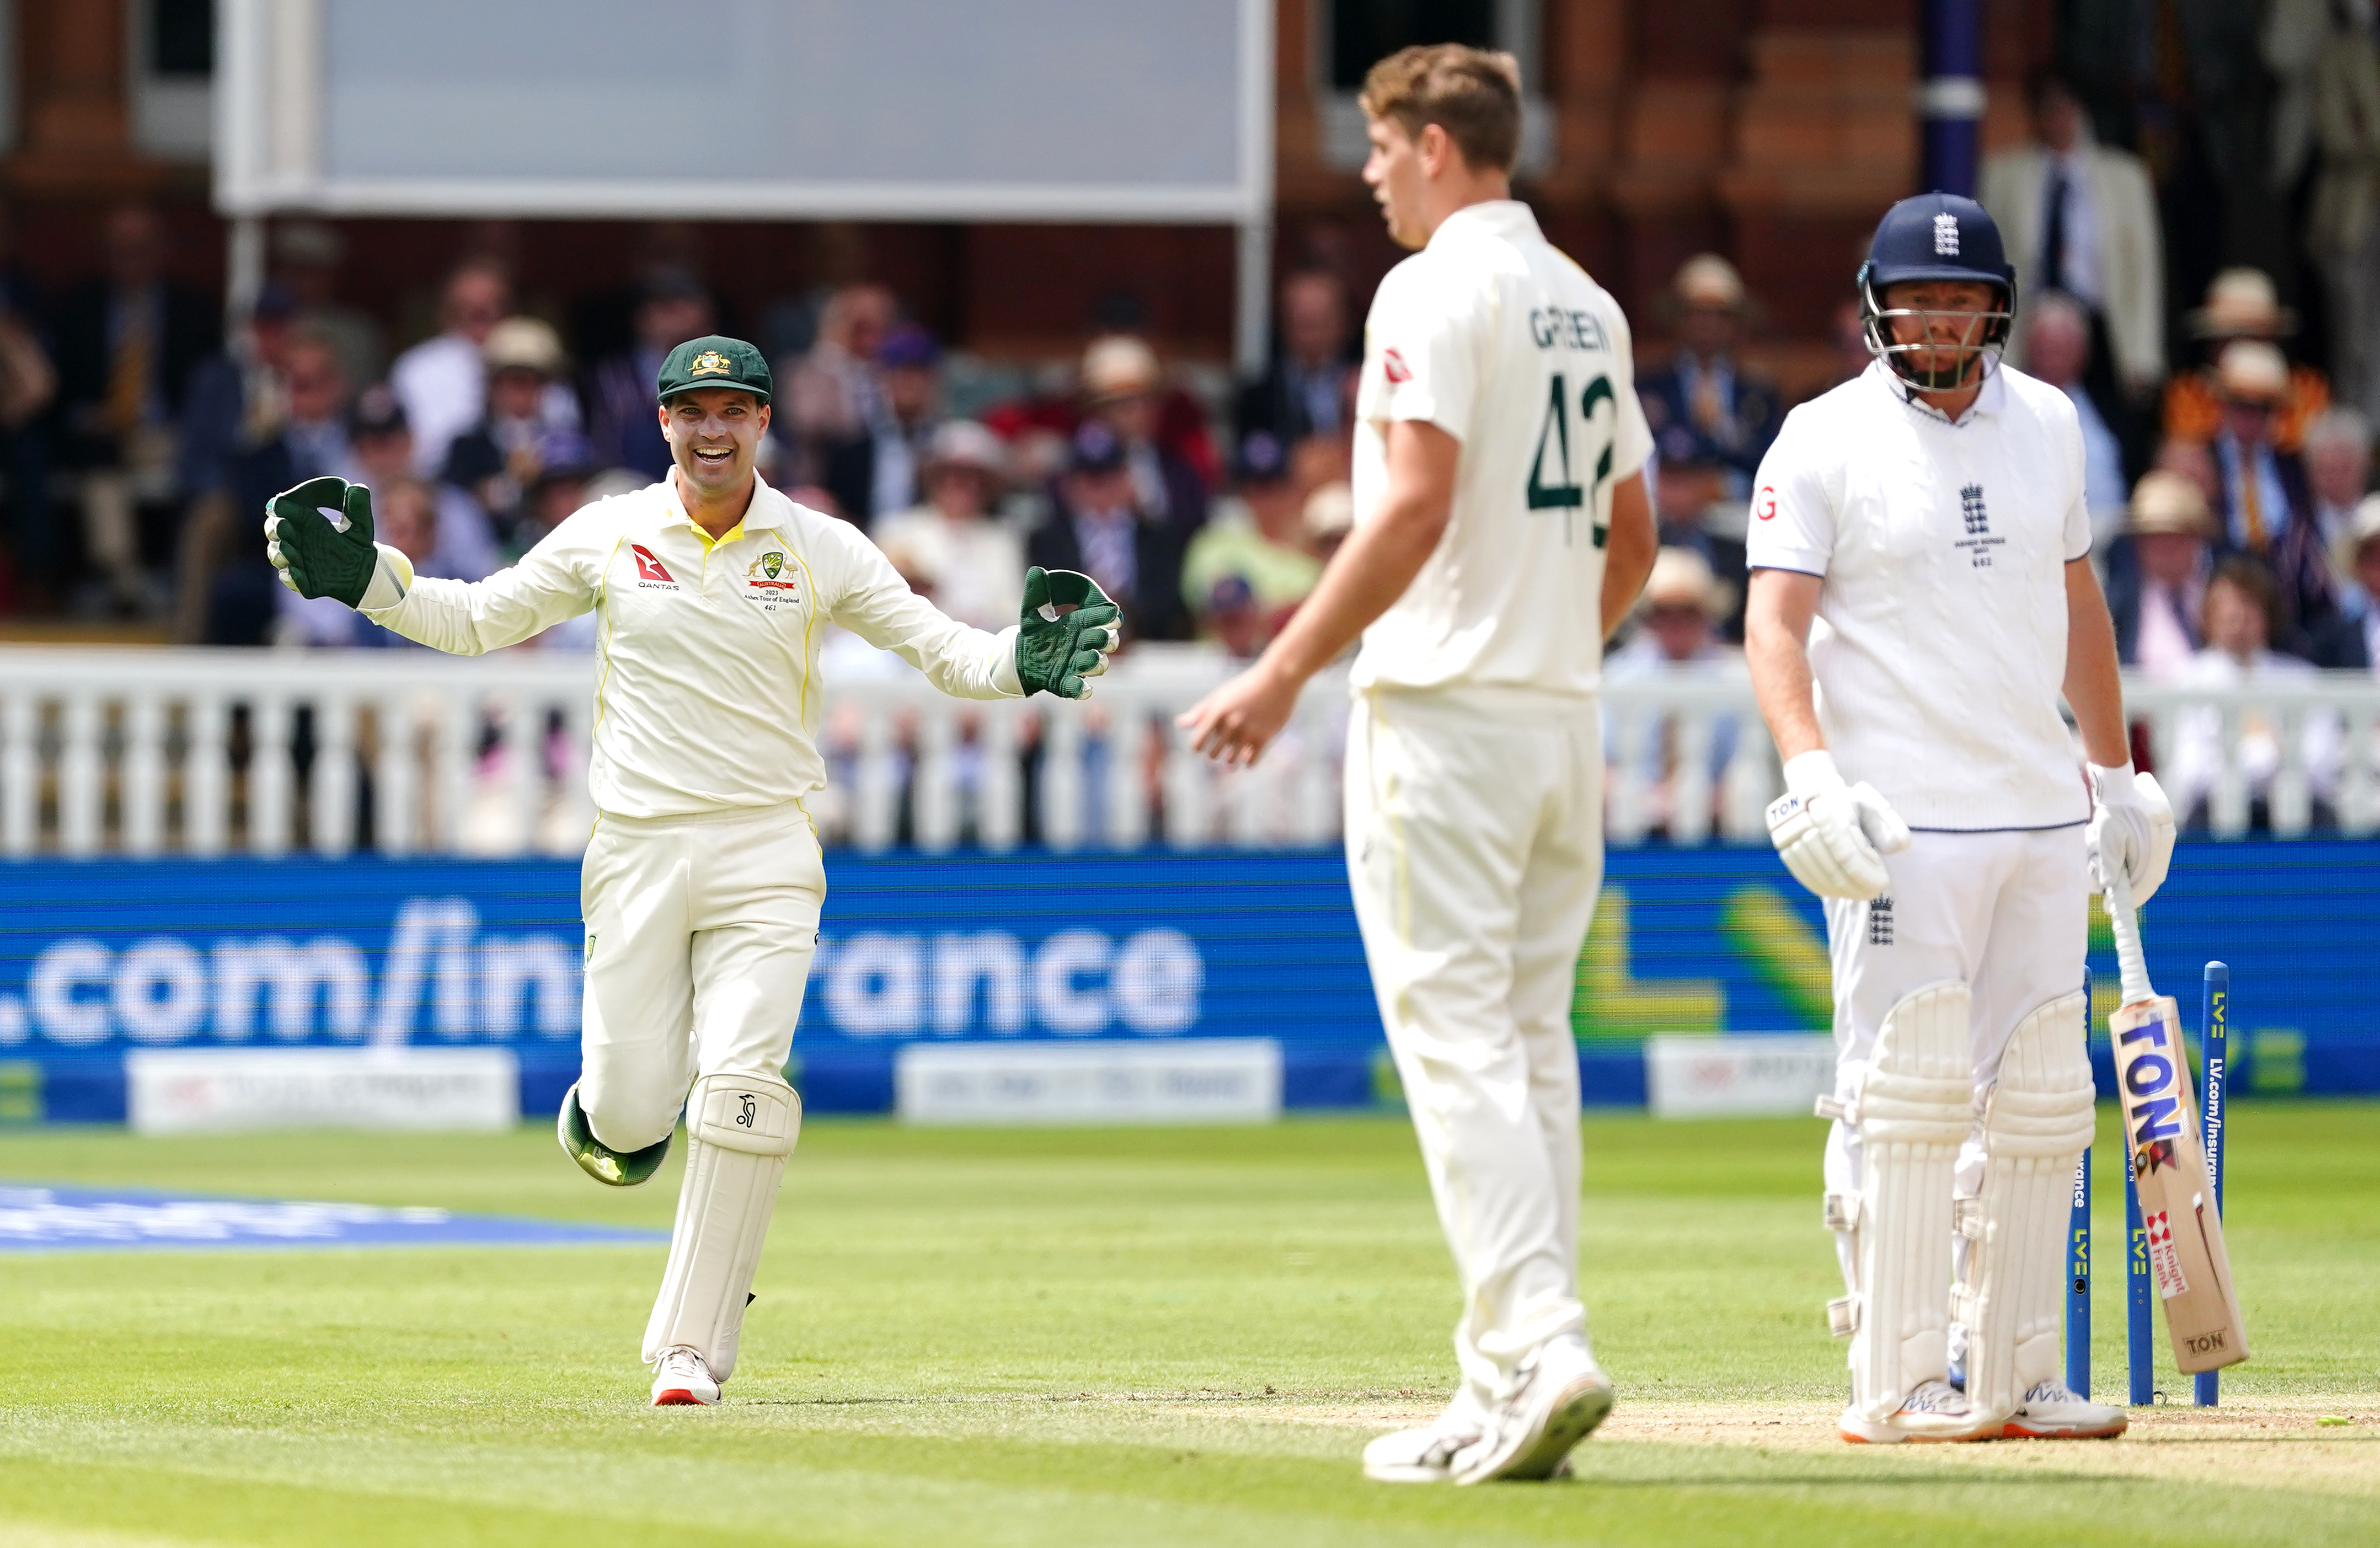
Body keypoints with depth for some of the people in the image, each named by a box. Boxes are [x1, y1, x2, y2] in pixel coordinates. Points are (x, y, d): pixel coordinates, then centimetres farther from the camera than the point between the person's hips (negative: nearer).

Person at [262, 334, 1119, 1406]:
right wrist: (365, 580, -2)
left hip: (766, 854, -1)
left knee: (742, 1094, -16)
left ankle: (692, 1348, -10)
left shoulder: (820, 550, 3)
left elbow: (942, 650, 2)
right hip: (636, 852, 1)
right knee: (629, 1116, -4)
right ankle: (600, 1115, 35)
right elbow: (475, 619, 12)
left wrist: (1023, 663, -18)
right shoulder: (607, 536, 4)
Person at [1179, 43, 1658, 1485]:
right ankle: (1508, 1392, 8)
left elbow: (1417, 506, -20)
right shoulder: (1588, 305, 15)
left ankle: (1537, 1350, -21)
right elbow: (1632, 540, 20)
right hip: (1566, 717, 8)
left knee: (1458, 1039, -10)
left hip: (1445, 710, -8)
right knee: (1532, 1042, 9)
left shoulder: (1439, 289, -11)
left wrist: (1283, 675, -19)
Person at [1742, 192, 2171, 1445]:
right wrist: (1810, 767, -26)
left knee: (2040, 1104, 6)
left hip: (2042, 819, 6)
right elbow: (1775, 623, -10)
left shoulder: (2045, 424, 12)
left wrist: (2117, 771, 22)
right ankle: (1896, 1384, -7)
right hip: (1904, 825, -6)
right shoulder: (1826, 439, -4)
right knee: (1906, 1097, -10)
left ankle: (2011, 1375, 13)